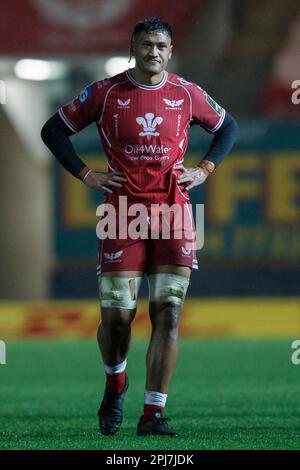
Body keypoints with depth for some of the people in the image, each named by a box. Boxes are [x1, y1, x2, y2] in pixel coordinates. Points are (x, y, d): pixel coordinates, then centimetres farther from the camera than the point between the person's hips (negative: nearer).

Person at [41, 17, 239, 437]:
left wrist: (205, 169, 8)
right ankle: (115, 383, 28)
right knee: (117, 314, -3)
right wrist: (86, 175, 0)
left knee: (168, 313, -8)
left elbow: (228, 128, 22)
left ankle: (153, 414, -6)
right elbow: (54, 130, 9)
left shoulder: (187, 94, 6)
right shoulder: (105, 93, 1)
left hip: (173, 210, 1)